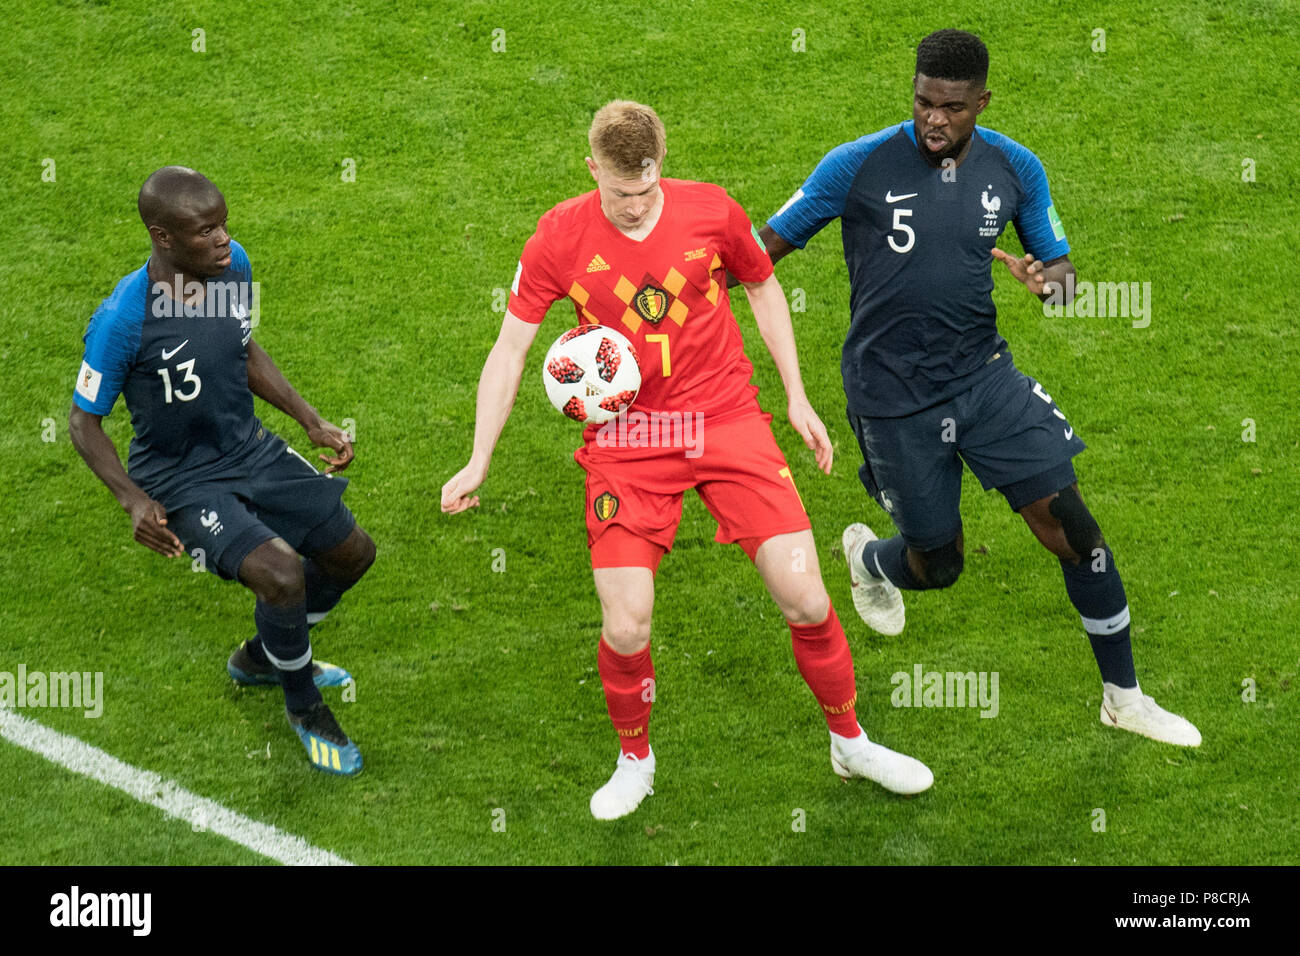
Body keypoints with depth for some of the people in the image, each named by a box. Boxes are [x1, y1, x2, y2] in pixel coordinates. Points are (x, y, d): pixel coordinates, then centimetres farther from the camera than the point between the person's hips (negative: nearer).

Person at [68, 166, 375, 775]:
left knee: (353, 553, 14)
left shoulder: (234, 265, -9)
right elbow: (83, 421, -14)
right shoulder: (123, 320, -27)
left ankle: (262, 658, 42)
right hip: (178, 483, -7)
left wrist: (312, 422, 8)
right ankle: (305, 708, 6)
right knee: (282, 575, -26)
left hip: (249, 449, 7)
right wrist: (133, 499, -27)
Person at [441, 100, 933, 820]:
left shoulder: (711, 212, -6)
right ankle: (634, 761, 19)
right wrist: (476, 463, -1)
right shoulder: (559, 237, -8)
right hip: (625, 441, -1)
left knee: (805, 601, -6)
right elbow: (509, 349, 0)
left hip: (727, 420, 1)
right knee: (625, 629, -11)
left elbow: (763, 287, 14)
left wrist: (797, 398, 12)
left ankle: (850, 743, 19)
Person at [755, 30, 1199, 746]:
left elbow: (1059, 261, 10)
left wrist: (1047, 276, -15)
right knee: (937, 565, 7)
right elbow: (770, 244, -5)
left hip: (984, 373, 3)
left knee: (1071, 524, -5)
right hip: (893, 394, -3)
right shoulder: (859, 166, -12)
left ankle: (1123, 697, 11)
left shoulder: (1015, 169, -1)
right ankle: (866, 556, 46)